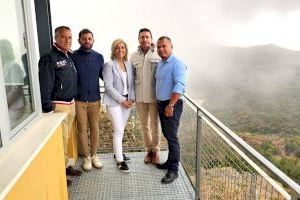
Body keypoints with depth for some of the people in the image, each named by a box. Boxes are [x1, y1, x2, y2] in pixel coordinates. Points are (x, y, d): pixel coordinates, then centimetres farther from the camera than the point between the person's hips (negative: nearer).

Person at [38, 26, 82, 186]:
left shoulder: (69, 57, 12)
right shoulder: (49, 58, -13)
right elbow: (45, 86, -17)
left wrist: (73, 102, 16)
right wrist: (48, 109, -19)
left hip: (71, 104, 8)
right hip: (58, 106, -8)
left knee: (66, 138, 17)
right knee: (61, 140, 0)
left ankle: (65, 166, 31)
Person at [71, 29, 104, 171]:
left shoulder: (99, 57, 3)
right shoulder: (73, 57, -7)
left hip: (95, 99, 3)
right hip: (79, 100, -2)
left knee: (95, 128, 11)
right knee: (82, 129, 7)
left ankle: (94, 155, 28)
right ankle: (86, 157, 24)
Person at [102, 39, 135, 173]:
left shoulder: (129, 64, 8)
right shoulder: (109, 65, -8)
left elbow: (132, 83, 9)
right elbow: (108, 86, -13)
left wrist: (131, 98, -4)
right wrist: (122, 100, -14)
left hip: (127, 101, 5)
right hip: (114, 101, -5)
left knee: (121, 129, 15)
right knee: (118, 130, -6)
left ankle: (118, 152, 32)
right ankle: (119, 160, 4)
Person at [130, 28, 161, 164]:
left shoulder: (158, 55, -5)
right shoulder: (134, 56, 5)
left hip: (154, 96, -3)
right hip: (140, 97, 3)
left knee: (155, 125, 7)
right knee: (144, 125, 14)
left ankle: (155, 151, 24)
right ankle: (148, 150, 30)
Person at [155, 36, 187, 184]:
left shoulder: (177, 63, -14)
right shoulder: (160, 64, 13)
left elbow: (179, 86, -23)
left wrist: (171, 105, -26)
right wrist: (161, 104, 16)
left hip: (172, 105, -8)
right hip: (161, 104, 9)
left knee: (172, 137, -4)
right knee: (167, 134, 16)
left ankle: (173, 170, 6)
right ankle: (170, 161, 30)